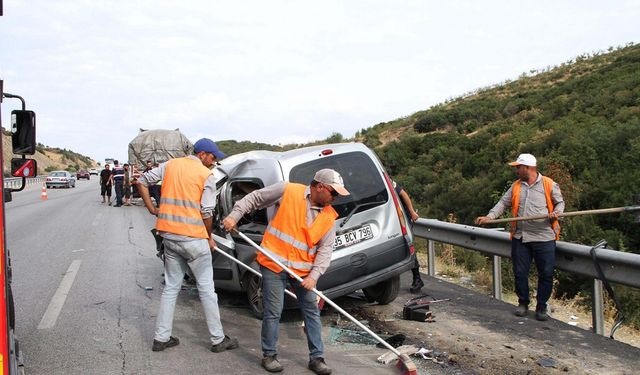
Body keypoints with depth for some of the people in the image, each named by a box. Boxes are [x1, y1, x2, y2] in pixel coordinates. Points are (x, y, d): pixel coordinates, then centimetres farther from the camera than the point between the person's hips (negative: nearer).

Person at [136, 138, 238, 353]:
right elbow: (206, 212, -10)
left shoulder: (170, 165, 10)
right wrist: (209, 237, 5)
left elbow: (142, 181, 11)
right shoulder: (207, 175, -6)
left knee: (171, 287, 17)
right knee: (206, 289, 5)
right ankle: (218, 340, 12)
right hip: (193, 238, -5)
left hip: (169, 235, 6)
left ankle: (161, 338, 19)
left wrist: (152, 209, 14)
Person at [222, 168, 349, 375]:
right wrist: (234, 215, -8)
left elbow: (326, 249, -2)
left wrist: (314, 275, -14)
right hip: (274, 264, -4)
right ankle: (269, 355, 18)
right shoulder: (288, 191, -10)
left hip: (303, 270, 4)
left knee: (312, 312, 8)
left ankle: (316, 358, 20)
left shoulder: (329, 216, 1)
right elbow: (254, 198, 0)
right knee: (273, 312, 0)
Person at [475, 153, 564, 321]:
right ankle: (523, 303, 25)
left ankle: (541, 307, 16)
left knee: (546, 274, 2)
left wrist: (556, 212, -12)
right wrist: (489, 216, -4)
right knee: (520, 272, 7)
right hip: (520, 237, 3)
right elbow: (503, 203, 8)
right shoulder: (516, 186, 10)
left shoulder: (549, 184, -1)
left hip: (544, 238, -3)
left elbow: (560, 202, 9)